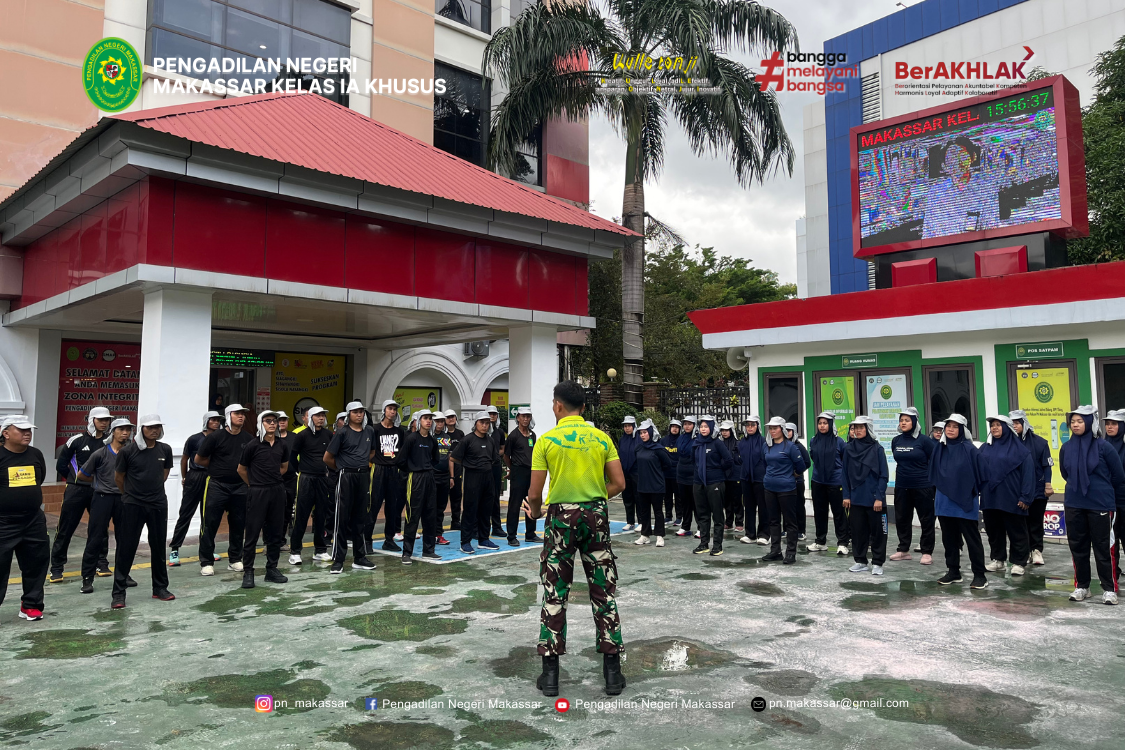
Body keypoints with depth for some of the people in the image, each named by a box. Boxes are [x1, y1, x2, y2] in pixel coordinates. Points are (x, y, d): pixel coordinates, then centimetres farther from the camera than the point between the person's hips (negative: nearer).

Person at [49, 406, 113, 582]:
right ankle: (56, 568, 9)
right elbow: (61, 465, 4)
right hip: (76, 491, -2)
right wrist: (76, 478, 9)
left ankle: (102, 564, 23)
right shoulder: (77, 440, -4)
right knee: (65, 529, 0)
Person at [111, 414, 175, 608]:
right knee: (126, 548, 0)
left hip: (158, 504, 3)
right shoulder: (128, 451, -10)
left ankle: (160, 588, 22)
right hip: (132, 505, -3)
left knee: (158, 547, 11)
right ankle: (118, 593, 8)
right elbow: (118, 478, 4)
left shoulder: (165, 450, 0)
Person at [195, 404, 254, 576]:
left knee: (238, 525, 9)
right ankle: (206, 562, 9)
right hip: (217, 485, -3)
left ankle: (235, 559, 22)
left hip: (240, 486, 3)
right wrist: (218, 467, 6)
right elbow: (199, 459, 2)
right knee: (210, 524, -1)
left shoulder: (249, 439, 4)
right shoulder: (216, 437, -5)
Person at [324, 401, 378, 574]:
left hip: (363, 477, 5)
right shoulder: (342, 433, -6)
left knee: (360, 517, 11)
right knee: (342, 518, -3)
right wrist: (343, 467, 8)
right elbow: (327, 458, -3)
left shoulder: (369, 431, 8)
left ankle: (359, 558, 20)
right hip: (346, 477, -5)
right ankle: (338, 560, 3)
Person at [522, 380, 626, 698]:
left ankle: (550, 672, 13)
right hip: (596, 516, 2)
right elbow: (618, 484, 2)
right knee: (604, 592, 10)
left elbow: (535, 493, -5)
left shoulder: (546, 440, -4)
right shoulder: (602, 438, 3)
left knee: (554, 594, 8)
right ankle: (612, 671, 14)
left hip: (561, 517, -2)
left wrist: (534, 511, 17)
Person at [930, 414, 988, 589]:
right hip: (944, 502, 5)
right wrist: (935, 496, 13)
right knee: (949, 539, 13)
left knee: (972, 539, 2)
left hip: (965, 503, -5)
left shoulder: (969, 449, -8)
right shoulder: (939, 449, 6)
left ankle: (979, 575, 9)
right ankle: (953, 572, 23)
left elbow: (978, 475, -7)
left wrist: (973, 496, -6)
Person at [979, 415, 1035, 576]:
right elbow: (978, 471, 12)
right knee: (993, 531, 13)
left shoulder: (1018, 448, -5)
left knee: (1016, 532, 5)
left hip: (1012, 498, -5)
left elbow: (1028, 473, -8)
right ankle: (997, 559, 25)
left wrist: (1025, 497, -13)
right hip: (989, 498, 5)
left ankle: (1019, 563, 15)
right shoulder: (985, 449, 10)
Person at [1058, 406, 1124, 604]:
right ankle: (1081, 586, 21)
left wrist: (1102, 490, 13)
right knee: (1077, 546, 10)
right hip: (1073, 505, 4)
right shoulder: (1066, 448, 2)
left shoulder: (1103, 446, -10)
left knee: (1103, 547, 3)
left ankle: (1109, 589, 15)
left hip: (1100, 505, -4)